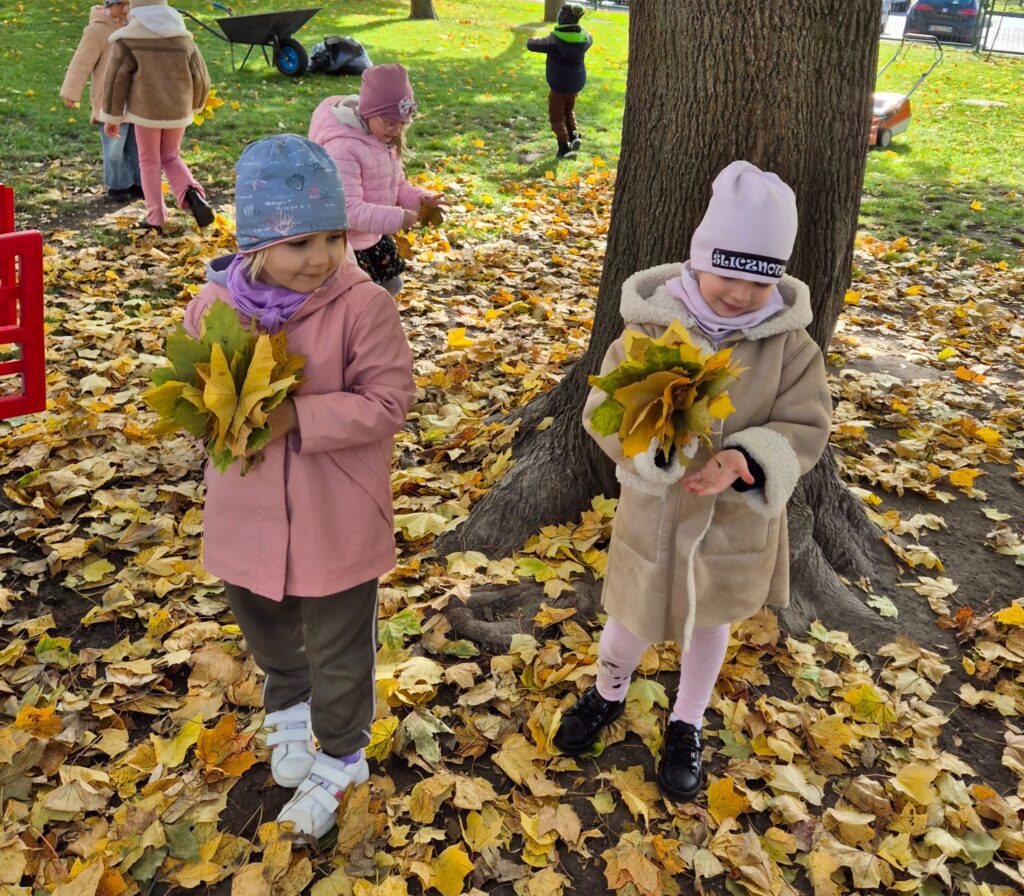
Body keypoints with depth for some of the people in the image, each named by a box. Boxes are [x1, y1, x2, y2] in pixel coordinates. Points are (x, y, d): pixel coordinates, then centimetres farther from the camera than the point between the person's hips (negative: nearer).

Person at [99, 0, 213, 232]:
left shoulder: (127, 40, -7)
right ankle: (192, 193, -9)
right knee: (171, 157, 19)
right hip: (177, 111, 3)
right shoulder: (183, 37, 3)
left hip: (146, 110, -3)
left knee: (149, 162, 12)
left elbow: (116, 80, -5)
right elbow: (200, 77, 9)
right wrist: (193, 106, 26)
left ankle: (155, 218, 12)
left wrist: (111, 117, 5)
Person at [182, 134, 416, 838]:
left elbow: (388, 400, -21)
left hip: (337, 520, -4)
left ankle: (338, 760, 40)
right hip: (247, 512, 5)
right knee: (266, 629, 29)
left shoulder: (363, 304, -20)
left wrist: (298, 417, -30)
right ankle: (289, 709, 60)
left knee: (339, 651, 15)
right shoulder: (216, 302, -9)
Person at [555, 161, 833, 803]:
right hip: (653, 512, -1)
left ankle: (688, 727, 50)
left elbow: (805, 429, -12)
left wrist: (744, 461, -32)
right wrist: (662, 449, -37)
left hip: (738, 518, 1)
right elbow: (604, 410, -17)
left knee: (710, 621, 23)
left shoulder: (790, 343, -14)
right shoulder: (651, 327, -17)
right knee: (633, 620, 17)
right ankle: (608, 695, 52)